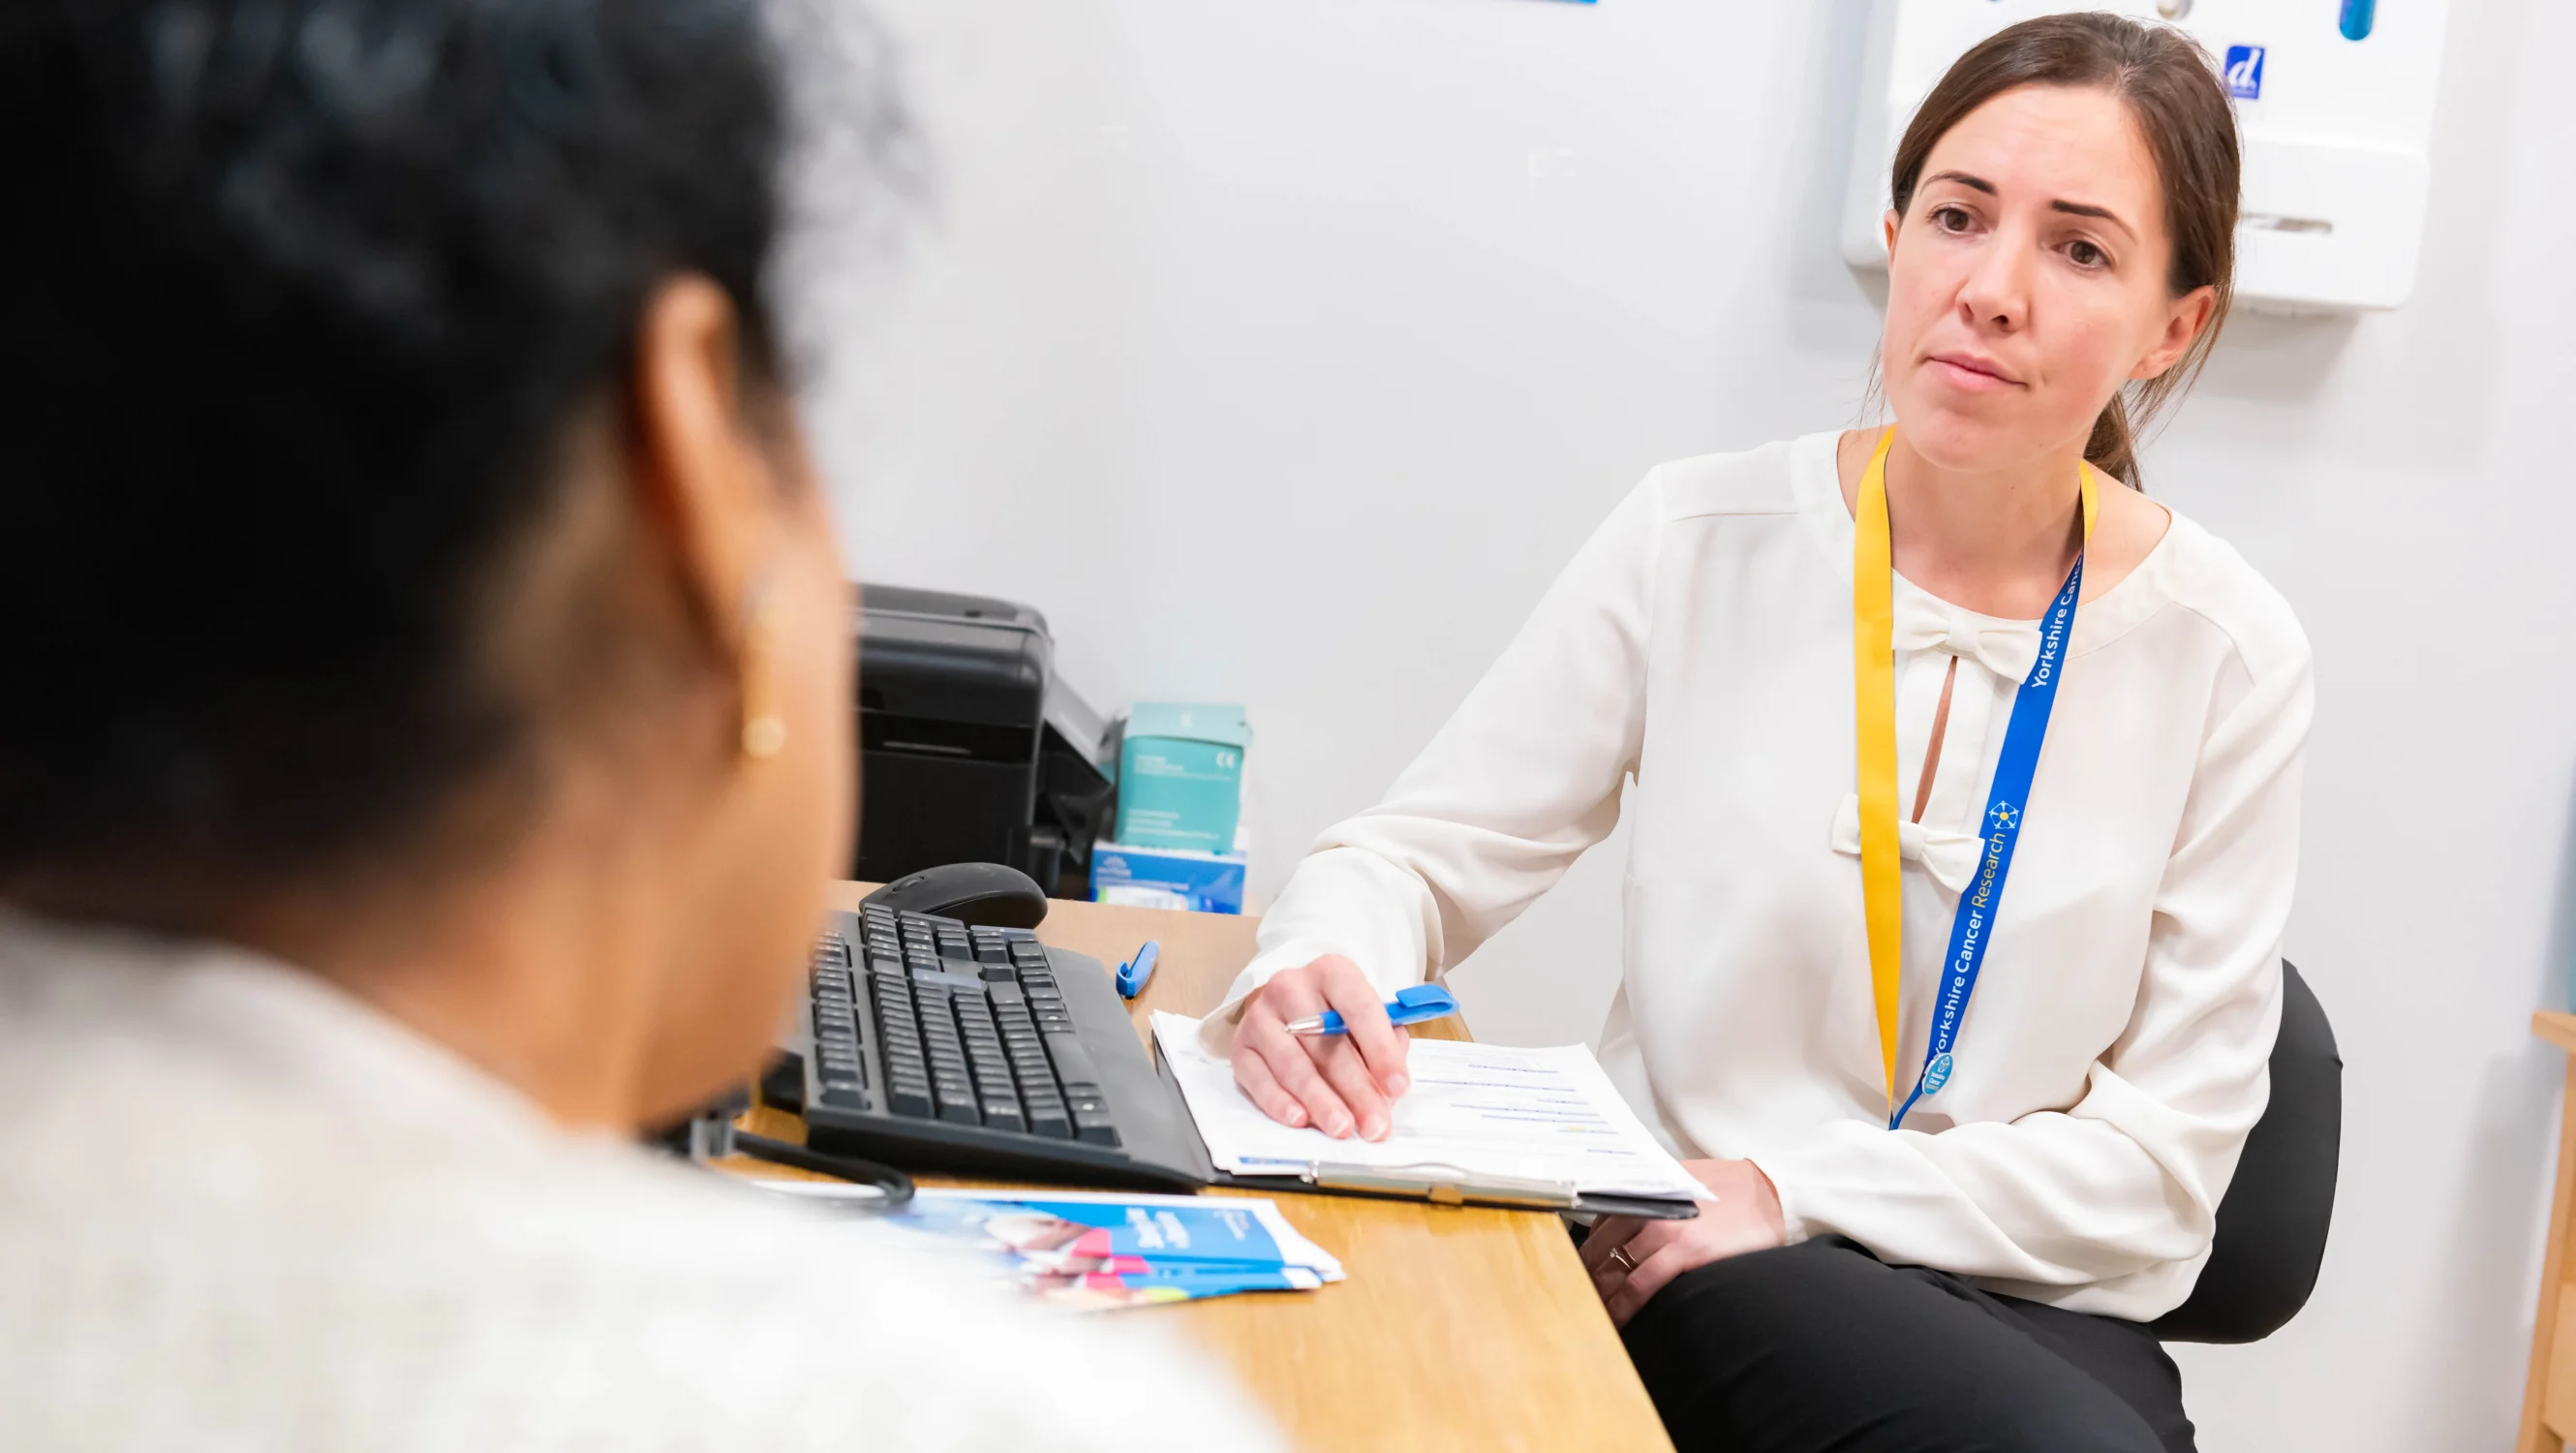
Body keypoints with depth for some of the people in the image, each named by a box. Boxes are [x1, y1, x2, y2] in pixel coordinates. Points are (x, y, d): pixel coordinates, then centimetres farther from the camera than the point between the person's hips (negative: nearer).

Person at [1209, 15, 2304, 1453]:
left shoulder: (2225, 653, -3)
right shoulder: (1705, 542, -3)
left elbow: (2166, 1150, -2)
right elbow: (1423, 849, 2)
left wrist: (1789, 1196, -15)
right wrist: (1321, 959, -23)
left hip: (2040, 1305, 3)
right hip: (1681, 1261, -2)